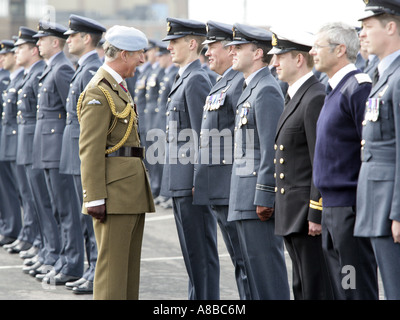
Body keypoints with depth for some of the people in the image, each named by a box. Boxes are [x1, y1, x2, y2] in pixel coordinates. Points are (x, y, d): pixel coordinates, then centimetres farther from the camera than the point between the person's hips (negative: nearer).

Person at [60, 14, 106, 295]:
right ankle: (94, 271, 20)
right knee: (89, 217, 14)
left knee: (94, 216, -6)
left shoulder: (92, 71, -15)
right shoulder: (86, 69, 17)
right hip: (81, 157, 10)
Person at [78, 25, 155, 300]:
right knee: (112, 263, -7)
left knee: (130, 263, 12)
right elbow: (90, 149, -17)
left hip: (132, 188, 10)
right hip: (115, 190, -10)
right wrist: (95, 198, -21)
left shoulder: (118, 87, 19)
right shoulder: (99, 92, -13)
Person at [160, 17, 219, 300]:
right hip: (181, 181, 10)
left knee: (201, 250, -5)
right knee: (192, 250, 15)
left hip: (191, 181, -10)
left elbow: (203, 135, -19)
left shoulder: (197, 80, -15)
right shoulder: (185, 78, 16)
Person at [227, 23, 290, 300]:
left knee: (266, 265, -7)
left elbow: (271, 149, -20)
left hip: (259, 197, -10)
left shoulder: (267, 90, -14)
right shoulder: (252, 89, 18)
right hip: (246, 197, 10)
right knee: (254, 266, 13)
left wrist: (264, 199, -21)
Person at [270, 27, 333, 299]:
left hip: (308, 213, -10)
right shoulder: (295, 96, 16)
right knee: (302, 287, 14)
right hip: (293, 215, 10)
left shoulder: (316, 98, -16)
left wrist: (316, 214, -21)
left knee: (316, 289, -5)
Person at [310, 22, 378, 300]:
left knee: (357, 289, -5)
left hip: (352, 209, -10)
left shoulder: (358, 87, -14)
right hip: (333, 209, 10)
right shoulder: (335, 90, 17)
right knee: (339, 289, 13)